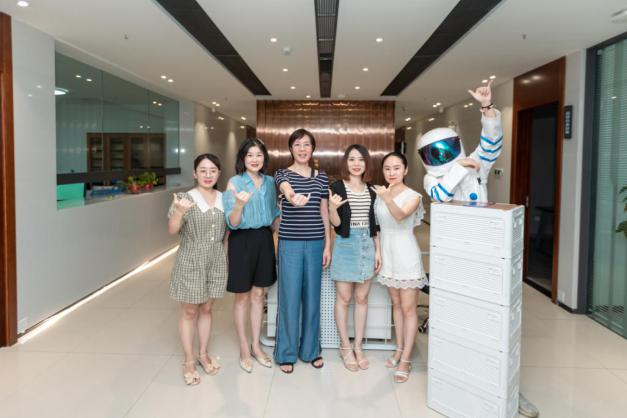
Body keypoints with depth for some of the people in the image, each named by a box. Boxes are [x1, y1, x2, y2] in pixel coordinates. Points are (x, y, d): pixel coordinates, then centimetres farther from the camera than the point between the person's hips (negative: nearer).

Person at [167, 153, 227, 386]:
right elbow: (172, 231, -24)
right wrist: (179, 212, -41)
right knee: (189, 312, 7)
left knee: (206, 309, 16)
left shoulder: (223, 199, 2)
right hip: (190, 262, -4)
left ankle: (203, 354, 32)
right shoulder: (185, 198, -12)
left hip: (216, 262, 4)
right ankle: (188, 361, 21)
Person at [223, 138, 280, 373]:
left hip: (264, 239, 5)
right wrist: (239, 204, -34)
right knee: (242, 296, 8)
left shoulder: (269, 181, 5)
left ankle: (256, 346, 28)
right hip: (242, 241, -4)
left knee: (258, 294, 14)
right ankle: (244, 349, 23)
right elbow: (232, 223, -16)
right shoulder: (234, 182, -10)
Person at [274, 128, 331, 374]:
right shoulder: (282, 174, -2)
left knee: (312, 296, 11)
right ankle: (286, 353, 18)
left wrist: (327, 245, 6)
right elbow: (286, 190, -27)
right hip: (290, 243, -3)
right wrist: (293, 197, -51)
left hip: (315, 243, 3)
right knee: (289, 297, 2)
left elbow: (324, 213, 10)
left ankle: (311, 349, 26)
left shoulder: (321, 178, 8)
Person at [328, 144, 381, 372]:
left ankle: (358, 347, 21)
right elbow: (336, 223, -9)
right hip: (346, 244, -4)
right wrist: (332, 208, -30)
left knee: (362, 298, 10)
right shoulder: (337, 187, -5)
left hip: (367, 244, 4)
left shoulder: (371, 190, 9)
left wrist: (378, 250, 9)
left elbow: (373, 223, 13)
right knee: (343, 298, 4)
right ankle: (345, 347, 18)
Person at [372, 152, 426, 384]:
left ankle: (406, 359, 8)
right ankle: (399, 349, 28)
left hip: (406, 254, -5)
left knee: (408, 308, 1)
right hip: (387, 253, 6)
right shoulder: (380, 193, 4)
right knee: (396, 304, 16)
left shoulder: (413, 196, -12)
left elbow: (400, 216, -33)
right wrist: (377, 253, 7)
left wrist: (387, 198, -50)